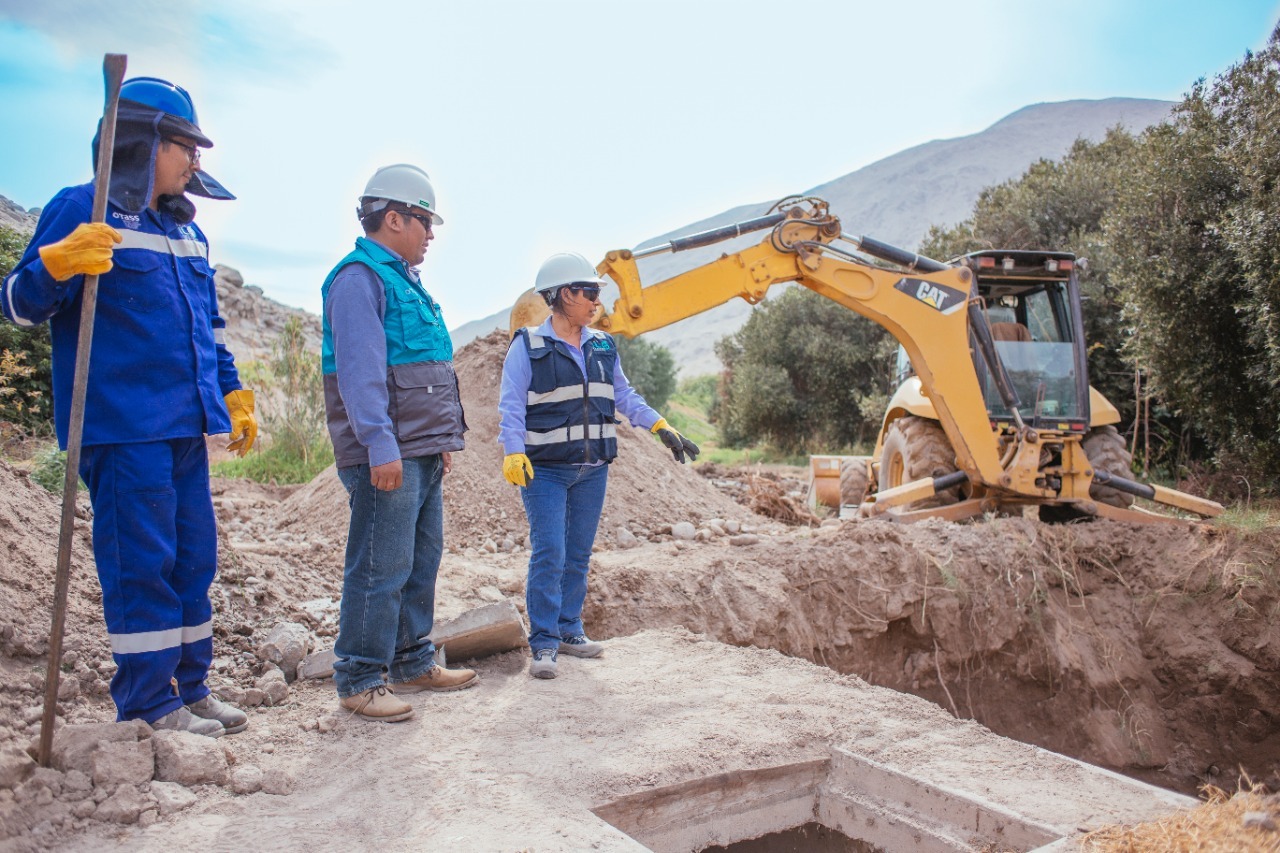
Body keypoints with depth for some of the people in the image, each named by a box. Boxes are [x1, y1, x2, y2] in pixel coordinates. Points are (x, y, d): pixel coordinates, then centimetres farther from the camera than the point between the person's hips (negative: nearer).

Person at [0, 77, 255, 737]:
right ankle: (148, 705, 8)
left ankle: (189, 690, 23)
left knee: (192, 559, 11)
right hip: (122, 428, -8)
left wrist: (234, 395, 22)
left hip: (184, 427, 8)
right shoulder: (81, 211, -4)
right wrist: (57, 263, -27)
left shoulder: (187, 231, 19)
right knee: (141, 561, -4)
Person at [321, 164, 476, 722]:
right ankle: (359, 681, 5)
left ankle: (413, 664, 26)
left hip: (422, 453, 10)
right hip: (388, 455, -10)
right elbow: (360, 370, -19)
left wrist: (444, 439, 22)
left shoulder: (404, 281, 21)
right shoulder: (360, 277, -9)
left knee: (422, 561, 14)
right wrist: (380, 445, -25)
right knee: (381, 570, -6)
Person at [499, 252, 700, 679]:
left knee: (578, 555, 11)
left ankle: (569, 631, 24)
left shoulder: (603, 347, 10)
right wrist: (513, 453, -24)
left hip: (593, 469, 6)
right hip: (545, 469, -5)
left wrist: (663, 428, 6)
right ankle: (544, 643, 1)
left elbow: (625, 396, 15)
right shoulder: (528, 346, -7)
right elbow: (511, 407, -11)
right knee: (549, 555, -9)